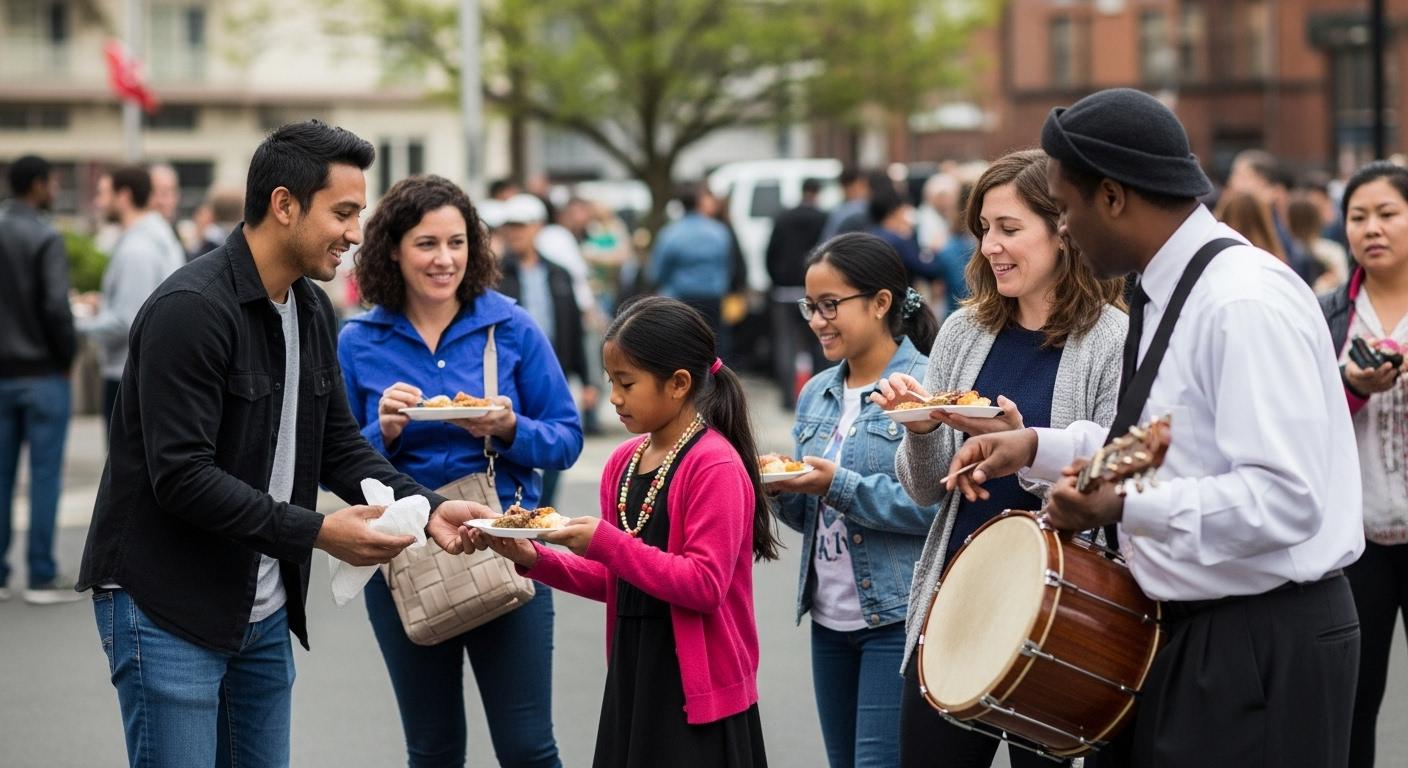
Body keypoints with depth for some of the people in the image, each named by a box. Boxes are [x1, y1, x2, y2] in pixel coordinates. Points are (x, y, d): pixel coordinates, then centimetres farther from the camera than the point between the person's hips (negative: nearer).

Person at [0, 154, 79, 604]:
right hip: (42, 373, -6)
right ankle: (42, 576, 0)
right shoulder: (45, 239, -12)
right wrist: (67, 356, -3)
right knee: (45, 475, -1)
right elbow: (56, 308, -17)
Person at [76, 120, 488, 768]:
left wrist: (426, 509, -4)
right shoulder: (191, 309, -20)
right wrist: (316, 532, -26)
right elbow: (182, 476, -25)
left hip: (264, 611, 9)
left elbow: (339, 445, 13)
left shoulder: (311, 310, 9)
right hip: (166, 608, -9)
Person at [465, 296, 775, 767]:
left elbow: (705, 584, -20)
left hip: (697, 689, -7)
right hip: (632, 680, 7)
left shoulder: (716, 466, -14)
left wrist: (605, 542, -22)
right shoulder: (624, 462, 10)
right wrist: (534, 559, 2)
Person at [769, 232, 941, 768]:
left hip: (898, 617, -7)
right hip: (830, 617, 8)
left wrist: (838, 486, -21)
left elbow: (938, 505, -20)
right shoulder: (816, 394, 12)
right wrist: (782, 489, -4)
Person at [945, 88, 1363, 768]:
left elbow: (1286, 499, -29)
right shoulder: (1164, 293, 10)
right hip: (1182, 631, 10)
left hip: (1263, 647, -10)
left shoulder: (1245, 304, -22)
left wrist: (1124, 506, -28)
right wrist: (1037, 446, 13)